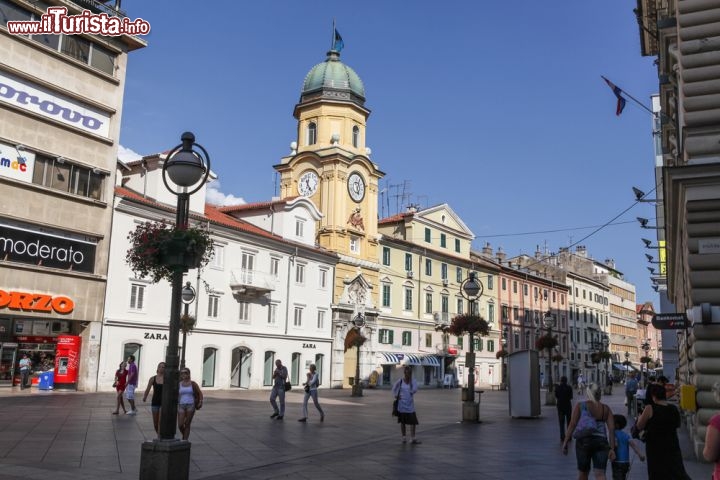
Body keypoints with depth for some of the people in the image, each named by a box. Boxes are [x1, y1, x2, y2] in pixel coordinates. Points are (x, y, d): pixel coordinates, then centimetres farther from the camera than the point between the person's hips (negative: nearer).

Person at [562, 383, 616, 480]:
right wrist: (612, 449, 3)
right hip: (601, 442, 1)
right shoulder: (606, 409, 10)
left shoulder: (580, 405, 3)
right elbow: (611, 429, 3)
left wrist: (565, 442, -2)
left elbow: (572, 424, -4)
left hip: (584, 441, -1)